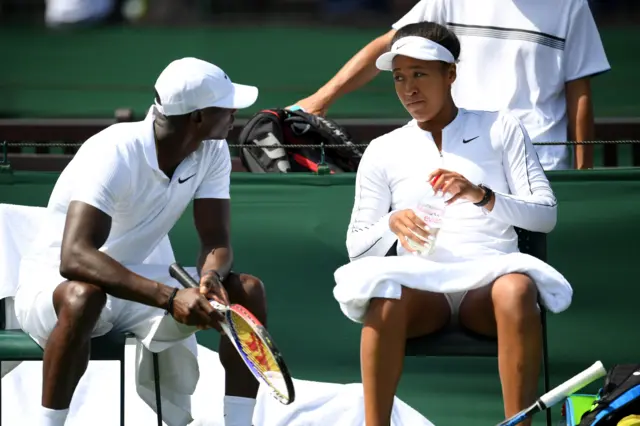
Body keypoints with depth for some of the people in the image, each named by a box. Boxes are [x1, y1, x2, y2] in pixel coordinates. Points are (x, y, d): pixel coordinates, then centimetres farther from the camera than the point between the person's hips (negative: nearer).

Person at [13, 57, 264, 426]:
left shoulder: (212, 152, -5)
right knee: (85, 296, -42)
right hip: (53, 283, -7)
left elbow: (216, 243, -6)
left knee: (248, 291, -13)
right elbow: (75, 257, -39)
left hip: (133, 283, 7)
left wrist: (211, 279, -32)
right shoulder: (113, 154, -27)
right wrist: (170, 298, -48)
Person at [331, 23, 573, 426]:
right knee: (385, 295, -35)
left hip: (490, 277, -1)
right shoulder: (383, 151, 17)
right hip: (421, 285, 1)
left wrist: (482, 196, -13)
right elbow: (357, 246, 13)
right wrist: (391, 224, -10)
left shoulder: (501, 128, 13)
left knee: (516, 287, -37)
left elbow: (546, 215, 5)